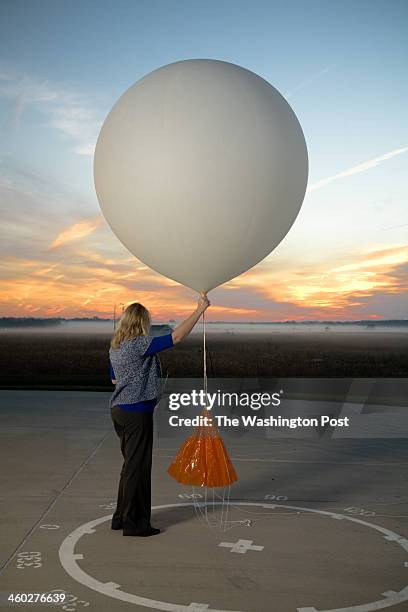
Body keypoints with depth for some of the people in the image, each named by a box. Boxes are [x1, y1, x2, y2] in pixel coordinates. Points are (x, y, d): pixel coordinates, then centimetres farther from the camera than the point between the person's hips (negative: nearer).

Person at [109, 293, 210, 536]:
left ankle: (122, 517, 27)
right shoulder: (140, 344, -18)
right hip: (137, 412, -9)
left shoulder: (115, 346, 10)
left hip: (119, 409, 9)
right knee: (138, 466, 1)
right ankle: (134, 523, 9)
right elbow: (176, 337, -22)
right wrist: (199, 310, -17)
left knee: (131, 464, 19)